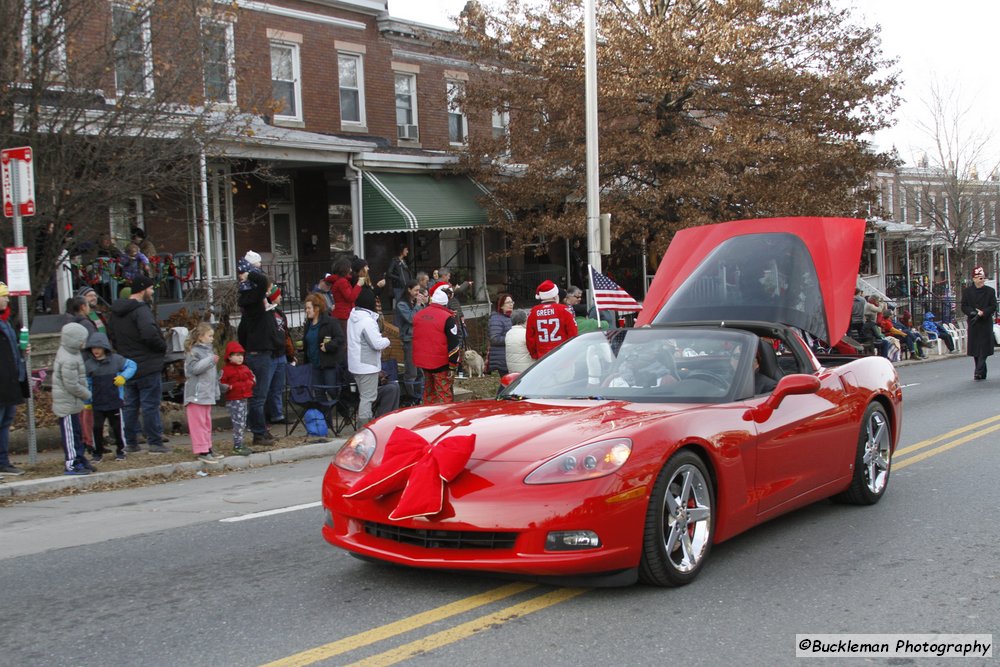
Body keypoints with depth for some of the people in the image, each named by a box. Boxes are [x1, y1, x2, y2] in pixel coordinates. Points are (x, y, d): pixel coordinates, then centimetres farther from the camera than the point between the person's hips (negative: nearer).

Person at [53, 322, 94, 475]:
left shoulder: (71, 353, 9)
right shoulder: (68, 361, -25)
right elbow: (72, 385, -23)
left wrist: (85, 393, 12)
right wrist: (87, 394, -10)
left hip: (72, 403, 10)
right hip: (67, 403, -10)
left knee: (76, 433, 18)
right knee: (70, 434, -3)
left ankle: (79, 459, 27)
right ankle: (71, 465, 2)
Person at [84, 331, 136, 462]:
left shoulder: (116, 359, -3)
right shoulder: (88, 364, -1)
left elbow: (131, 365, 8)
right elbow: (86, 384, 5)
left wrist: (124, 376, -8)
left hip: (115, 401, 0)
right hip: (97, 403, 0)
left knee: (117, 426, 8)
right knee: (97, 427, -1)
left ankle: (120, 451, 24)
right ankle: (98, 453, 14)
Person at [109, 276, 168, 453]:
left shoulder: (116, 311, 12)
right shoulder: (141, 310, -18)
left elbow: (113, 338, 19)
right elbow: (149, 334, -31)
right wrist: (163, 347, -15)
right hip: (147, 367, -8)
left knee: (129, 405, 14)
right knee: (150, 405, -2)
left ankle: (130, 442, 20)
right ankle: (155, 442, 2)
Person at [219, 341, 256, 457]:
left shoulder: (245, 369, 12)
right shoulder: (226, 370, -10)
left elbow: (252, 378, 25)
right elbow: (220, 384, -12)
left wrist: (249, 383, 6)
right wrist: (230, 387, -24)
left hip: (244, 399, 8)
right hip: (233, 400, -8)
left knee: (243, 424, 14)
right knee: (238, 423, -11)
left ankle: (241, 444, 24)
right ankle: (237, 447, -7)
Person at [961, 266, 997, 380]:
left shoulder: (990, 291, 2)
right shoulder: (967, 291, 5)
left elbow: (993, 307, 0)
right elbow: (964, 307, 3)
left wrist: (983, 313, -16)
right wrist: (973, 313, -15)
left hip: (986, 323, -1)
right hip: (973, 323, 2)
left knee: (984, 347, -9)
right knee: (975, 349, 4)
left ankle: (979, 371, -15)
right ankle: (982, 373, 14)